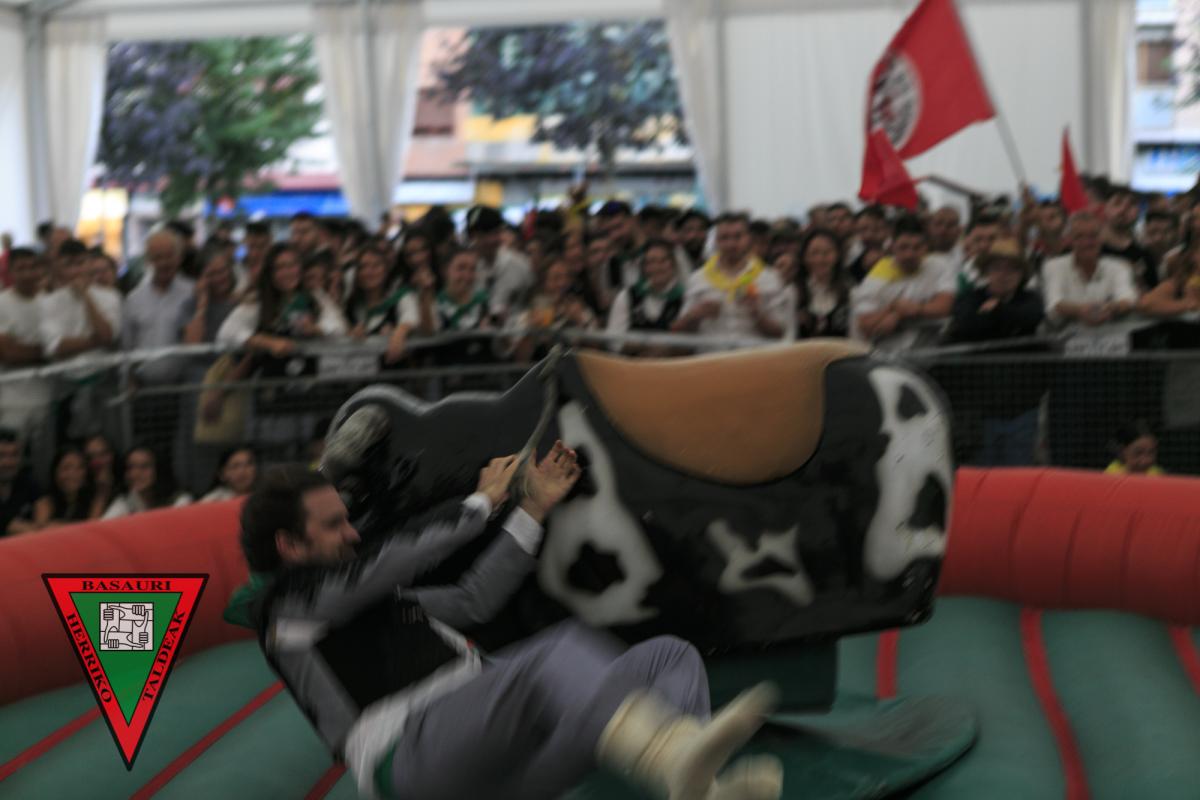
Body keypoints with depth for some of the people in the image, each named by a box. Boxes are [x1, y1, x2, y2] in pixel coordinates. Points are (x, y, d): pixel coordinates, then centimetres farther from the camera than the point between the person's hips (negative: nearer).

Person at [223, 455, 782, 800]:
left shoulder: (372, 596, 33)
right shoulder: (289, 598, 7)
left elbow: (473, 599, 30)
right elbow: (407, 556, 0)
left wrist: (534, 508, 28)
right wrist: (485, 501, 14)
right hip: (412, 754, -9)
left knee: (668, 656, -3)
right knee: (562, 650, -35)